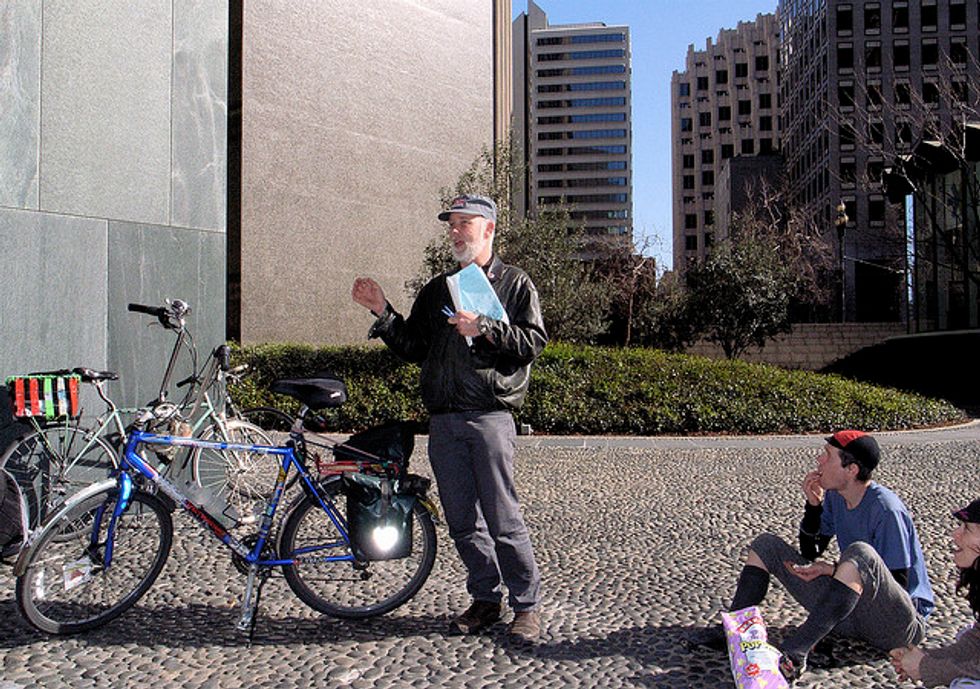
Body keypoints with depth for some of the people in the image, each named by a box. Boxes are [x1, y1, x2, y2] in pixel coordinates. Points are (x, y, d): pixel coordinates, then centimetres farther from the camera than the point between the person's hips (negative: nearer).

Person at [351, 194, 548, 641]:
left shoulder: (515, 283, 7)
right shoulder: (437, 290, 21)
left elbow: (534, 341, -4)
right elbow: (413, 349, 18)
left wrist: (484, 328, -15)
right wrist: (382, 311, 8)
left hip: (490, 416, -5)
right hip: (443, 421, 5)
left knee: (503, 520, -6)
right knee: (462, 522, 8)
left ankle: (527, 605, 8)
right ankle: (485, 600, 22)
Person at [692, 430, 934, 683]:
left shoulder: (885, 508, -20)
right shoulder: (834, 497, 4)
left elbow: (897, 583, -19)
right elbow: (810, 553, 9)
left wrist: (833, 569, -23)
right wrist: (813, 504, -5)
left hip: (899, 623, -8)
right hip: (848, 609, 8)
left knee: (860, 552, -40)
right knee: (766, 544, 4)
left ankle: (794, 654, -42)